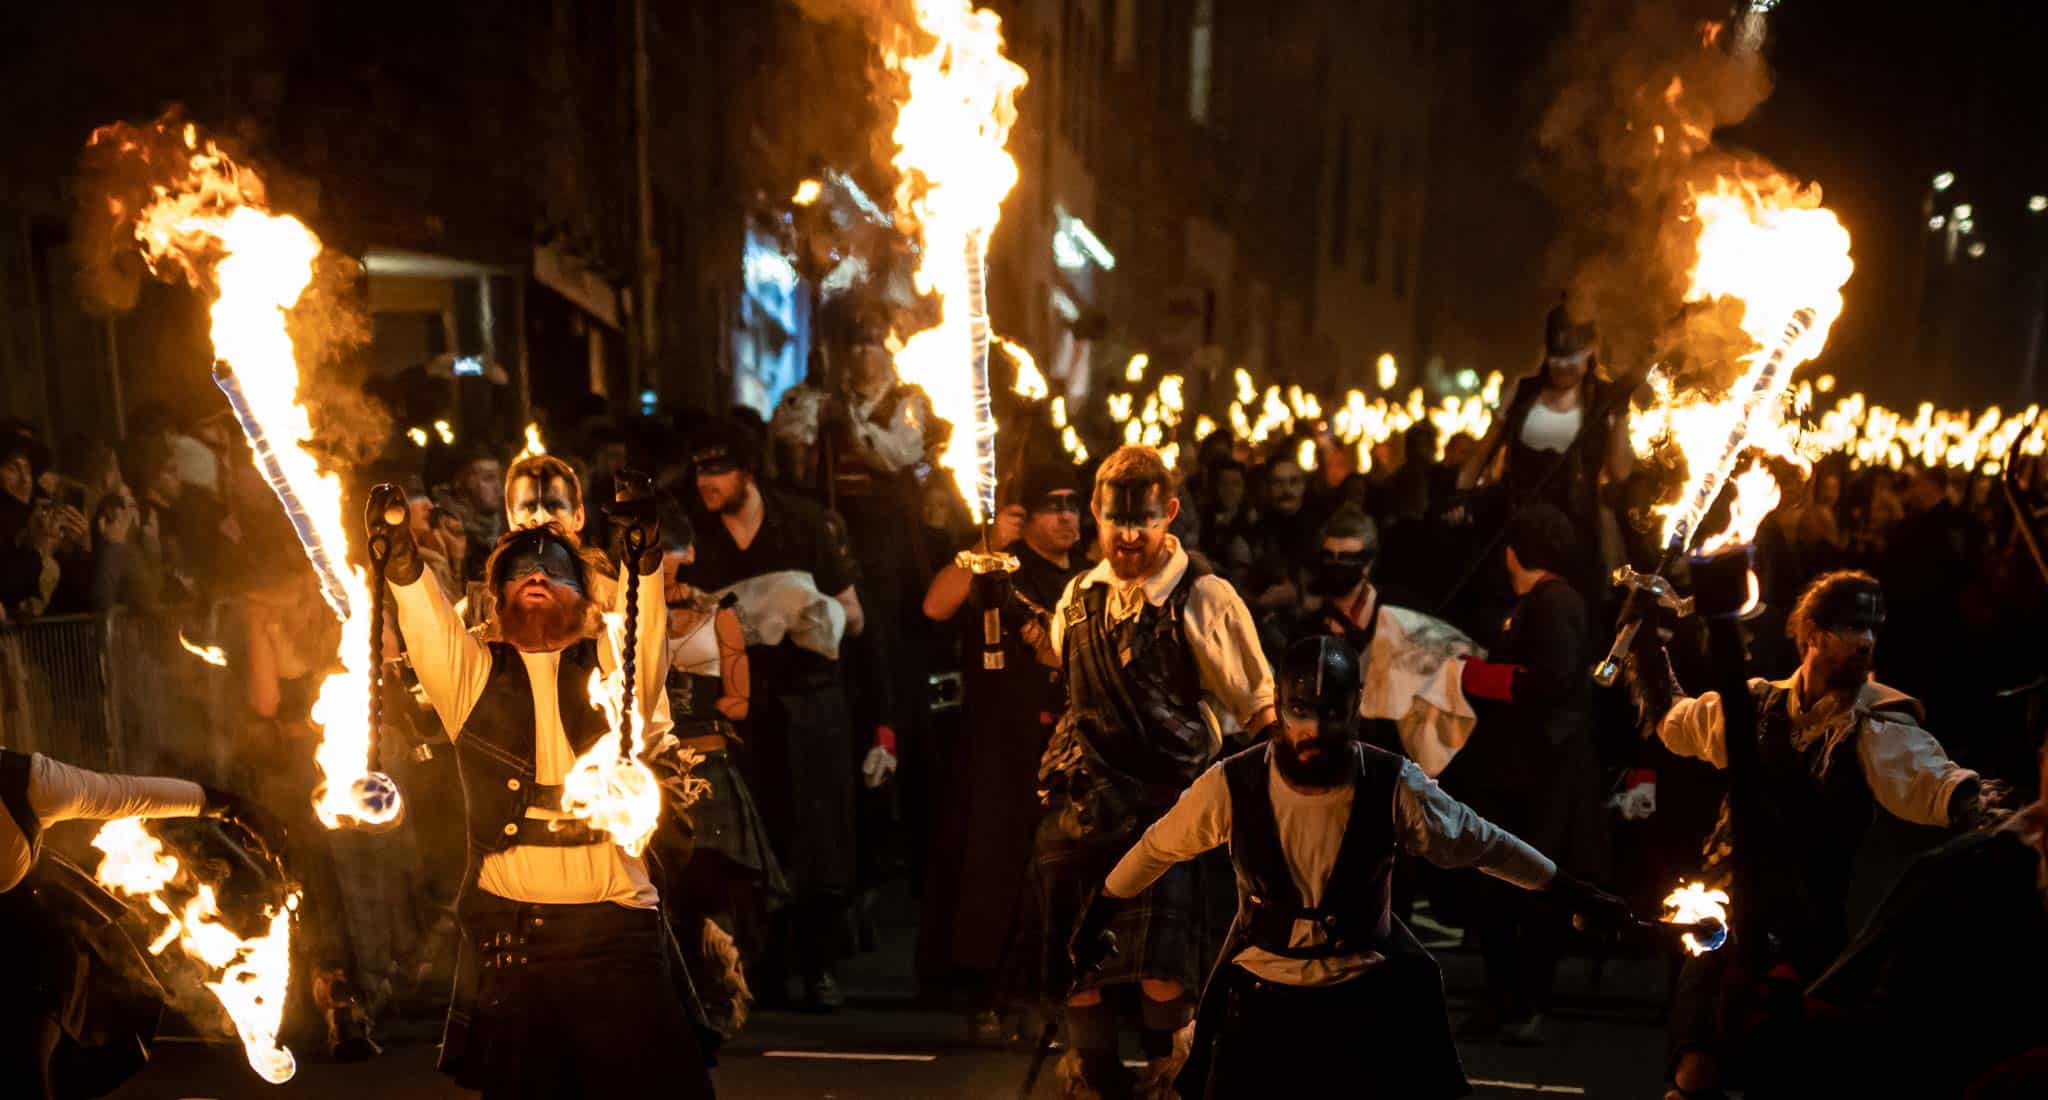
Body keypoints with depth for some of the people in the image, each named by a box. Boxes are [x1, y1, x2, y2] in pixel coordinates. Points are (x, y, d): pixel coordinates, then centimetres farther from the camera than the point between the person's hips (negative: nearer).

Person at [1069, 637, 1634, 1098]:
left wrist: (1574, 896, 6)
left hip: (1371, 994, 1)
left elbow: (1483, 843, -2)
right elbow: (1157, 848, -1)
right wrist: (1096, 920, 9)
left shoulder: (1393, 786, -17)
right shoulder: (1231, 785, -18)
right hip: (1261, 995, 0)